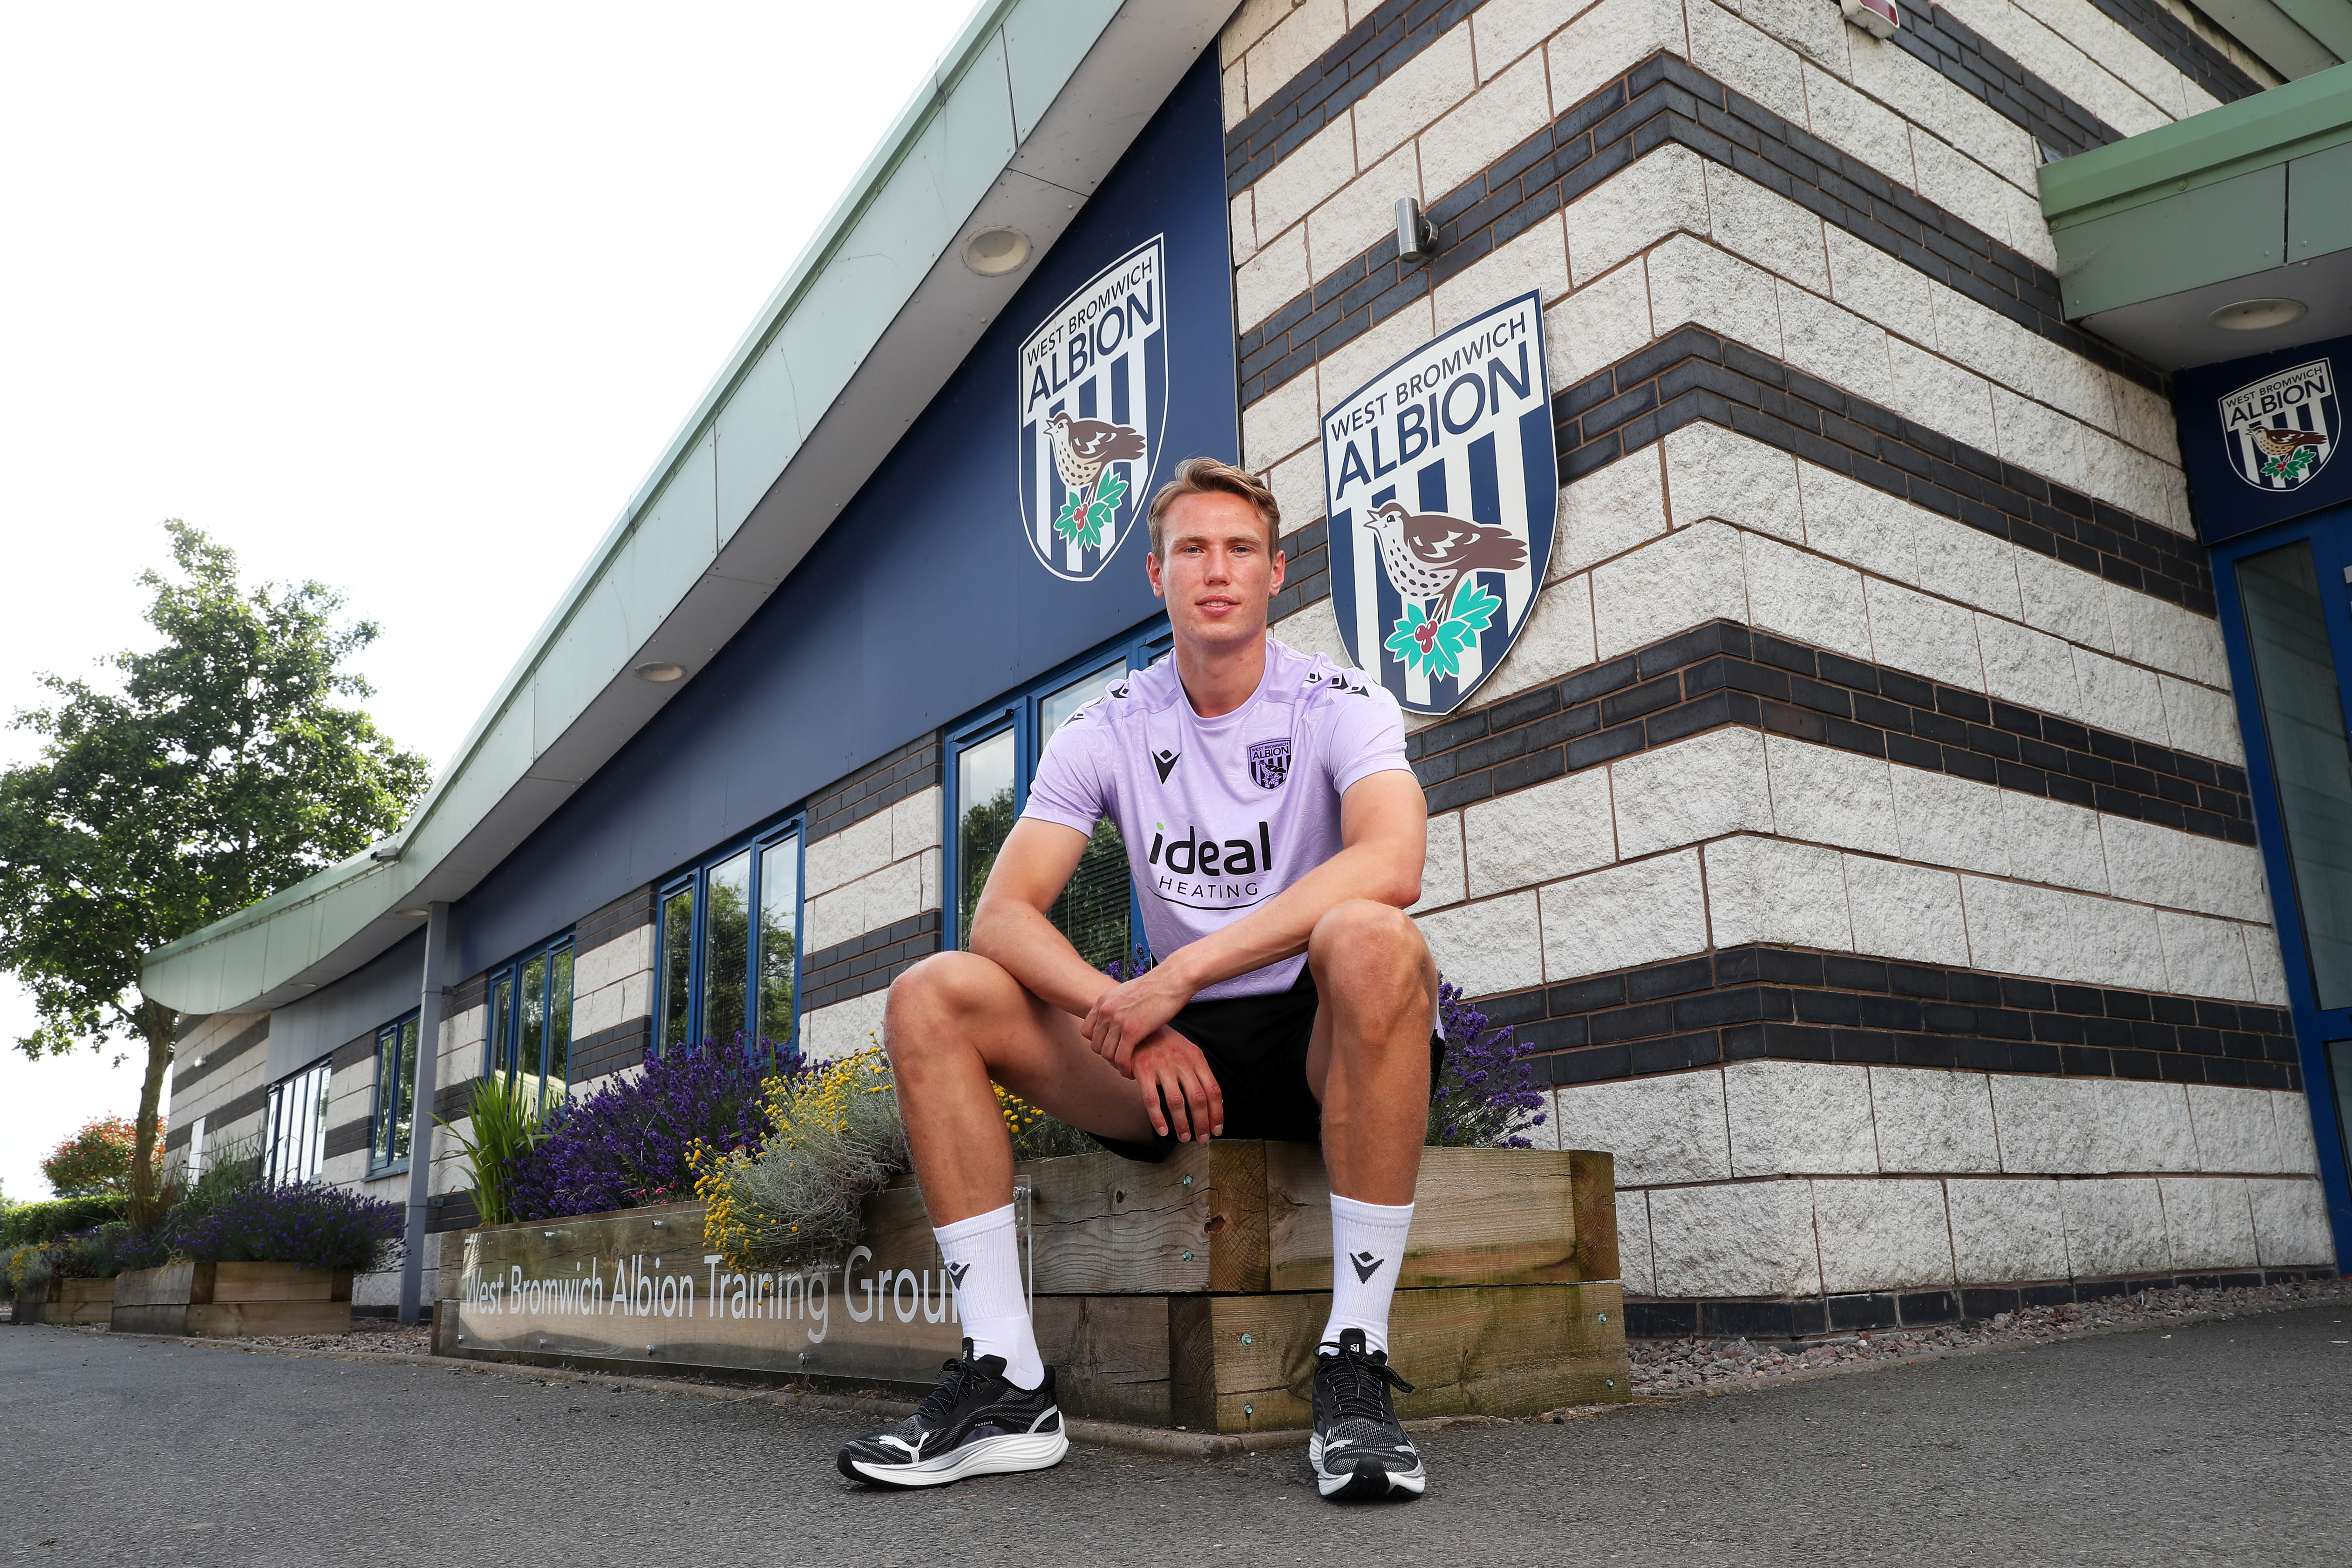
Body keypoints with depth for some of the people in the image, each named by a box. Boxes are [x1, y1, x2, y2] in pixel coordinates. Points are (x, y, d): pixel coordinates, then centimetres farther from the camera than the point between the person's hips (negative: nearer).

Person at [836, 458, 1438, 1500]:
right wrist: (1127, 1018, -24)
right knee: (931, 996, -14)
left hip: (1323, 1041, -3)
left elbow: (1391, 865, -27)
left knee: (1368, 937, -37)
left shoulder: (1339, 705, -5)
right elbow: (1002, 915, -6)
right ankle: (1006, 1383, -13)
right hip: (1176, 1058, 4)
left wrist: (1180, 971, -30)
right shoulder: (1107, 731, 4)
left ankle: (1355, 1365, -27)